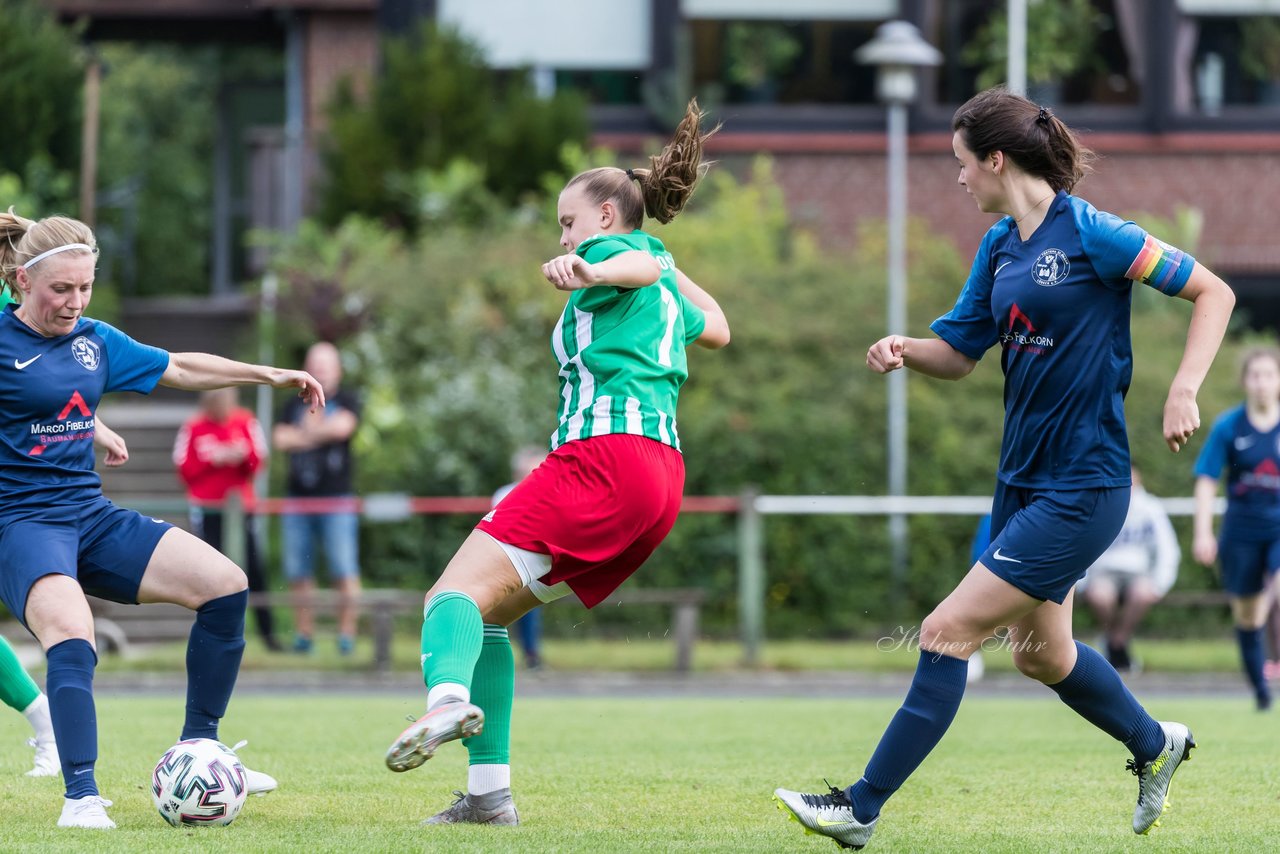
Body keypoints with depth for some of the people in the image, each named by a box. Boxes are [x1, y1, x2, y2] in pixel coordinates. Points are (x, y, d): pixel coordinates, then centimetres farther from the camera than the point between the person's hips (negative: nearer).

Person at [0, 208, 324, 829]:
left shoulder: (95, 341, 11)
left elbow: (180, 369, 25)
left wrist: (269, 375, 26)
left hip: (91, 516, 7)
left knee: (224, 583, -4)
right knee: (71, 635, -34)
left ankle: (198, 749, 7)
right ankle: (81, 797, -30)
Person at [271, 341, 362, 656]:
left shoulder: (347, 401, 6)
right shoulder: (294, 405, 16)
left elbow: (342, 426, -14)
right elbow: (280, 438, 1)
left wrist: (307, 430, -1)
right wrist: (319, 434, -9)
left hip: (336, 500, -3)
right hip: (298, 499, 3)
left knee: (344, 571, -10)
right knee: (298, 572, 0)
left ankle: (347, 632, -7)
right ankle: (303, 632, 6)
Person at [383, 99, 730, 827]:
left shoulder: (611, 248, 7)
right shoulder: (668, 287, 30)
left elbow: (640, 264, -19)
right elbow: (716, 328, 51)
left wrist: (590, 272, -39)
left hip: (604, 452, -9)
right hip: (664, 476, 9)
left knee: (461, 591, -21)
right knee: (489, 614, 14)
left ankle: (448, 698, -54)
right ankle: (490, 792, 3)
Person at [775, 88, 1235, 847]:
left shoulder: (1089, 234, -15)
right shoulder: (1000, 247, 7)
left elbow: (1213, 292, -10)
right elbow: (959, 352, 14)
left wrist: (1184, 391, -21)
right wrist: (903, 349, -8)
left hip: (1081, 490, -9)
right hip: (1024, 478, 9)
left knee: (948, 632, -11)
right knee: (1041, 652, 21)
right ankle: (1156, 745, 46)